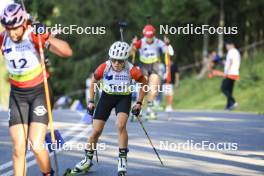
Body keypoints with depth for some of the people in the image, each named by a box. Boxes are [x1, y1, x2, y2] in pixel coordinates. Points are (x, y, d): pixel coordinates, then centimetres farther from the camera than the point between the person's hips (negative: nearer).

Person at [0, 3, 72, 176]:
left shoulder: (34, 35, -18)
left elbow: (67, 52, -29)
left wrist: (46, 38, -44)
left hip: (39, 92, -3)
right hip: (17, 95, 3)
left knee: (36, 146, -11)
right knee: (18, 149, -6)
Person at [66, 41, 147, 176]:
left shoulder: (131, 70, -24)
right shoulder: (104, 68, -21)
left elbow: (144, 83, -5)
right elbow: (93, 81, -1)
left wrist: (139, 103, -5)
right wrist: (91, 101, -1)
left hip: (124, 98, -2)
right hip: (107, 97, 2)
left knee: (120, 125, -27)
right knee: (96, 130, 0)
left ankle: (122, 159, -14)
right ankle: (87, 160, 19)